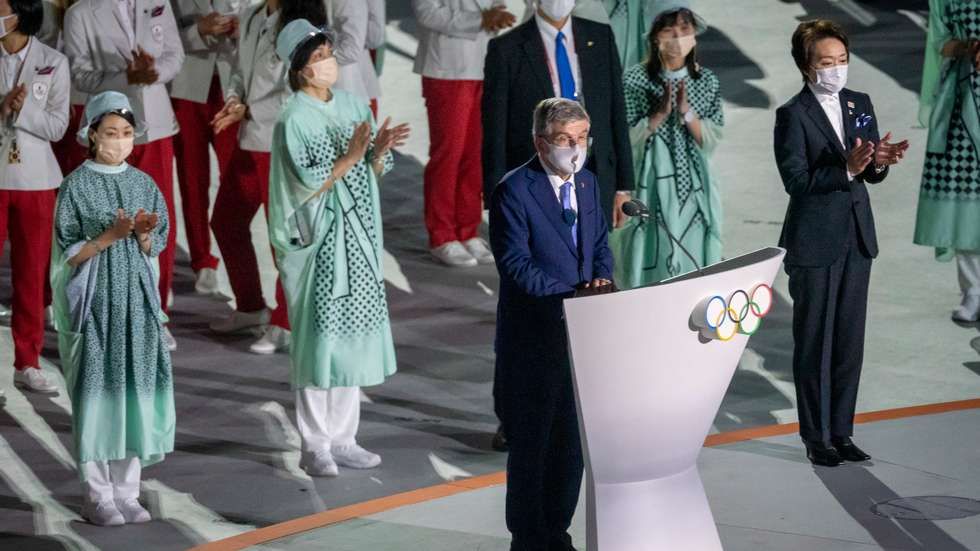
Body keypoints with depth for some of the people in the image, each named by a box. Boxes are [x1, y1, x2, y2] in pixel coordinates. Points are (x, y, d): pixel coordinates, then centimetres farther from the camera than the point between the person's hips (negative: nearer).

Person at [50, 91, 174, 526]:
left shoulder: (143, 184, 7)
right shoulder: (77, 185, -4)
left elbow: (155, 250, 9)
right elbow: (71, 253, -6)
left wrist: (142, 233, -13)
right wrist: (111, 235, -20)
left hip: (136, 299, 4)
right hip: (94, 301, -4)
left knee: (136, 388, 2)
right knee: (97, 389, -4)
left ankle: (126, 491, 10)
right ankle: (96, 495, 3)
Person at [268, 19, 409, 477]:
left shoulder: (354, 105, 7)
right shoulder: (293, 121, -12)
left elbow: (373, 174, 10)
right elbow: (305, 185, -16)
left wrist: (380, 151, -10)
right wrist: (349, 157, -22)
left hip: (358, 237, 6)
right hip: (318, 242, -6)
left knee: (353, 336, 9)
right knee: (319, 340, -2)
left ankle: (342, 439, 17)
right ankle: (315, 446, 5)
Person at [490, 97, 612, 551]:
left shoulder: (587, 183, 9)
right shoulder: (514, 191, -14)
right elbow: (516, 264, -19)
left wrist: (601, 279, -6)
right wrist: (576, 293, -26)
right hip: (534, 339, -7)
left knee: (572, 443, 13)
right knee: (531, 444, 4)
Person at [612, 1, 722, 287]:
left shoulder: (707, 81, 2)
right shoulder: (634, 80, -5)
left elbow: (711, 142, -1)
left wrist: (687, 112, -15)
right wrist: (658, 115, -17)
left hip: (693, 189, 2)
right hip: (649, 187, -2)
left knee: (691, 267, 5)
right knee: (649, 261, 0)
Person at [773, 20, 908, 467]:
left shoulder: (860, 104, 8)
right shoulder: (792, 115, -11)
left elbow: (872, 176, 11)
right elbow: (797, 181, -18)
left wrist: (880, 162, -12)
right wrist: (847, 169, -29)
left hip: (856, 240, 6)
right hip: (814, 245, -6)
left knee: (850, 342, 10)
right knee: (814, 344, 3)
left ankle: (841, 431, 20)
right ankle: (816, 438, 11)